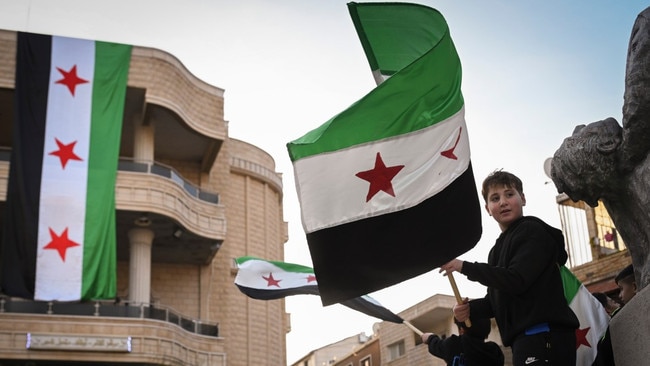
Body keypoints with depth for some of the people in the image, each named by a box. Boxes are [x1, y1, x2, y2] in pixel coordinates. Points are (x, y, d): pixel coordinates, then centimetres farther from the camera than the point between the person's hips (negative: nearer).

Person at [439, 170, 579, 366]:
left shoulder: (532, 231, -4)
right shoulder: (500, 249, 23)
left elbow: (516, 281, -17)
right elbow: (497, 299, 24)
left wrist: (464, 267, -13)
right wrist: (471, 308, 4)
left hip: (544, 336, -10)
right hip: (527, 338, 10)